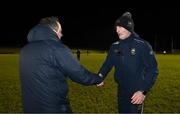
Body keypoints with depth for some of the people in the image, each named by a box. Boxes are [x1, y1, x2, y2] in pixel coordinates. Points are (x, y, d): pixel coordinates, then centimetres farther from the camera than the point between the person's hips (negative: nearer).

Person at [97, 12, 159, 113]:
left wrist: (143, 91, -21)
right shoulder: (115, 46, 2)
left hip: (137, 92, -5)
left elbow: (153, 70, -13)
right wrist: (100, 77, -18)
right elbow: (108, 64, 2)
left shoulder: (143, 45, -13)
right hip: (121, 91, 5)